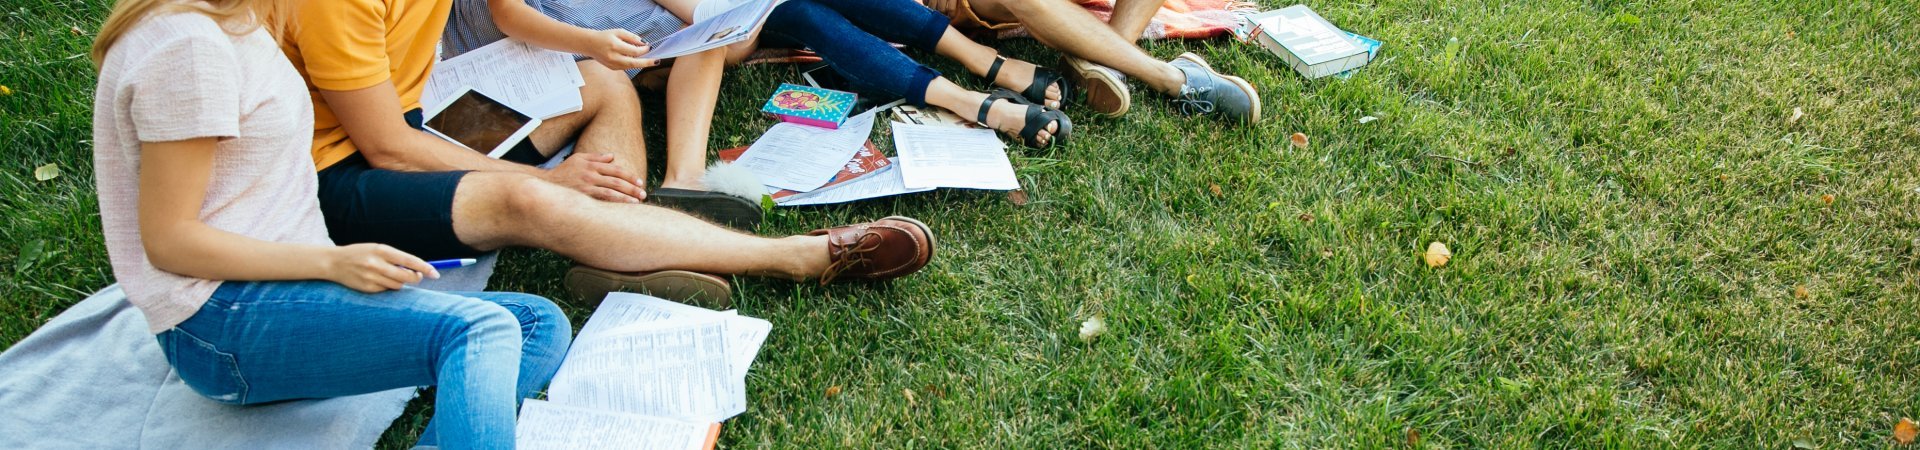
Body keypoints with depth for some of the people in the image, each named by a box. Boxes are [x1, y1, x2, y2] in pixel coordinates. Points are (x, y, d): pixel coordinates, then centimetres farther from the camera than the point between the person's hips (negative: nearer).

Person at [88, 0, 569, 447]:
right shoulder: (189, 44, -15)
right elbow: (167, 240, -17)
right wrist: (333, 262, -22)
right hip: (220, 321, -10)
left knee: (542, 325, -4)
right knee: (480, 332, -30)